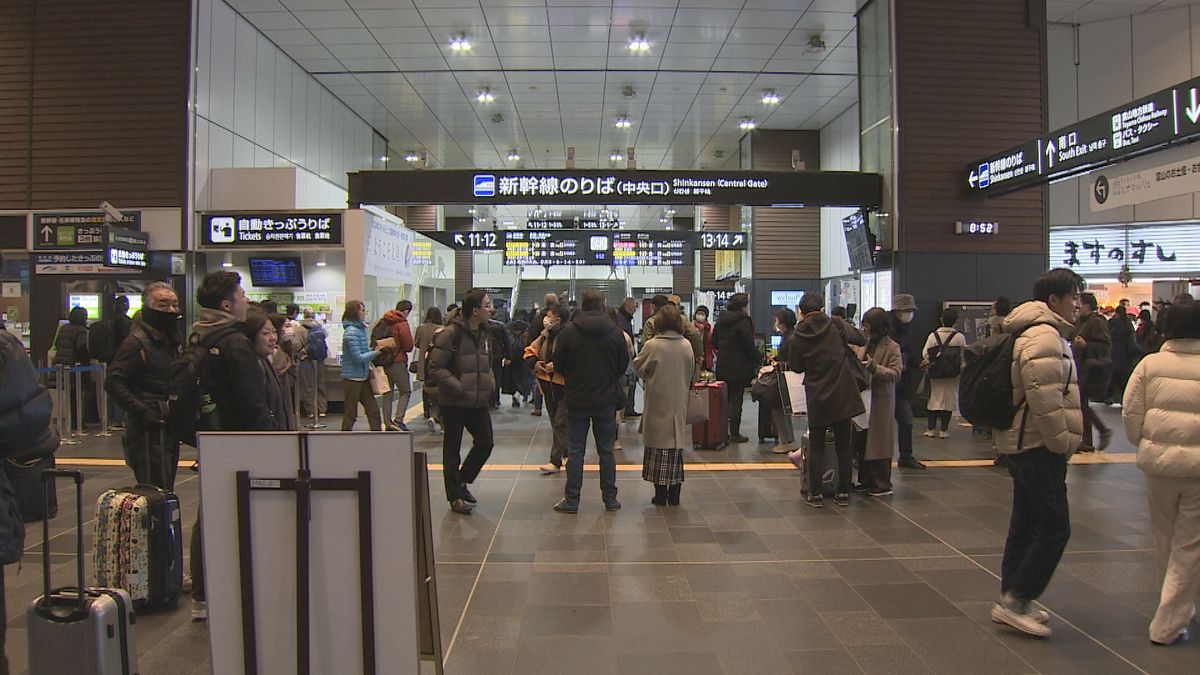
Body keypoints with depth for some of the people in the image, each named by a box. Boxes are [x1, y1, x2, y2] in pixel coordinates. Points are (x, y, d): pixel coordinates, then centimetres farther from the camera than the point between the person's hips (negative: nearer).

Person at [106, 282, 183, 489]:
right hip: (148, 433, -9)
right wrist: (142, 412, -22)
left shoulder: (172, 342, 18)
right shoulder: (136, 343, -10)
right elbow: (113, 382, -17)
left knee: (166, 492, 14)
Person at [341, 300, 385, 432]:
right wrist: (376, 352, -16)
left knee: (373, 409, 9)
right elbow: (358, 358, -21)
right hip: (352, 378, -9)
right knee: (350, 414, 3)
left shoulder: (361, 329, 10)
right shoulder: (351, 332, -18)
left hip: (363, 377, 9)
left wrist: (375, 348, 4)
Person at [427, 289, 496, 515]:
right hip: (454, 403, -7)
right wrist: (458, 388, -22)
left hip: (479, 402, 7)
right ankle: (455, 497, 18)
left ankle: (461, 482, 30)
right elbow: (435, 368, -18)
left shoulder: (484, 333, 9)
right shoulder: (451, 333, -16)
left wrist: (490, 382, 5)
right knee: (452, 449, 6)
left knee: (485, 443, 10)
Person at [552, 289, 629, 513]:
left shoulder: (569, 332, -8)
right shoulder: (615, 332, -5)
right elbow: (624, 363, 3)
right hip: (606, 400, 1)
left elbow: (558, 364, -1)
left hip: (577, 400, -1)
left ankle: (571, 500, 7)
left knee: (575, 451, 5)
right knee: (606, 450, 10)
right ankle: (610, 499, 15)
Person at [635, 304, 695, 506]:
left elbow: (639, 368, -2)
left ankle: (661, 494, 7)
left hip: (658, 403, -3)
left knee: (658, 446, 5)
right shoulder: (686, 346, -3)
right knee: (677, 445, 10)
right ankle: (674, 494, 15)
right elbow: (692, 371, 8)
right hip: (679, 403, 3)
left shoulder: (652, 346, -14)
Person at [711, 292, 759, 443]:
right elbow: (749, 345, -15)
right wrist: (759, 357, 0)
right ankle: (734, 433, 4)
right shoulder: (743, 321, -15)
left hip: (722, 366, 7)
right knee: (736, 399, 0)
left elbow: (714, 341, 12)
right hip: (738, 367, -6)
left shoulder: (721, 319, 7)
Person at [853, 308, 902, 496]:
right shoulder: (865, 343, 12)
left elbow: (896, 373, -16)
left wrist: (874, 367, -27)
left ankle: (883, 484, 8)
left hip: (881, 400, -7)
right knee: (863, 441, 11)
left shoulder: (892, 347, -7)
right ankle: (866, 480, 21)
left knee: (878, 442, -2)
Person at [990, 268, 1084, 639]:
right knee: (1055, 528, -8)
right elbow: (1044, 398, -24)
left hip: (1026, 445, 11)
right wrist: (1061, 442, -16)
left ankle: (1011, 601, 21)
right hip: (1038, 446, -11)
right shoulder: (1044, 337, -16)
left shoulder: (1046, 335, 20)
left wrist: (1060, 441, 22)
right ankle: (1015, 601, -3)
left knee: (1026, 525, 14)